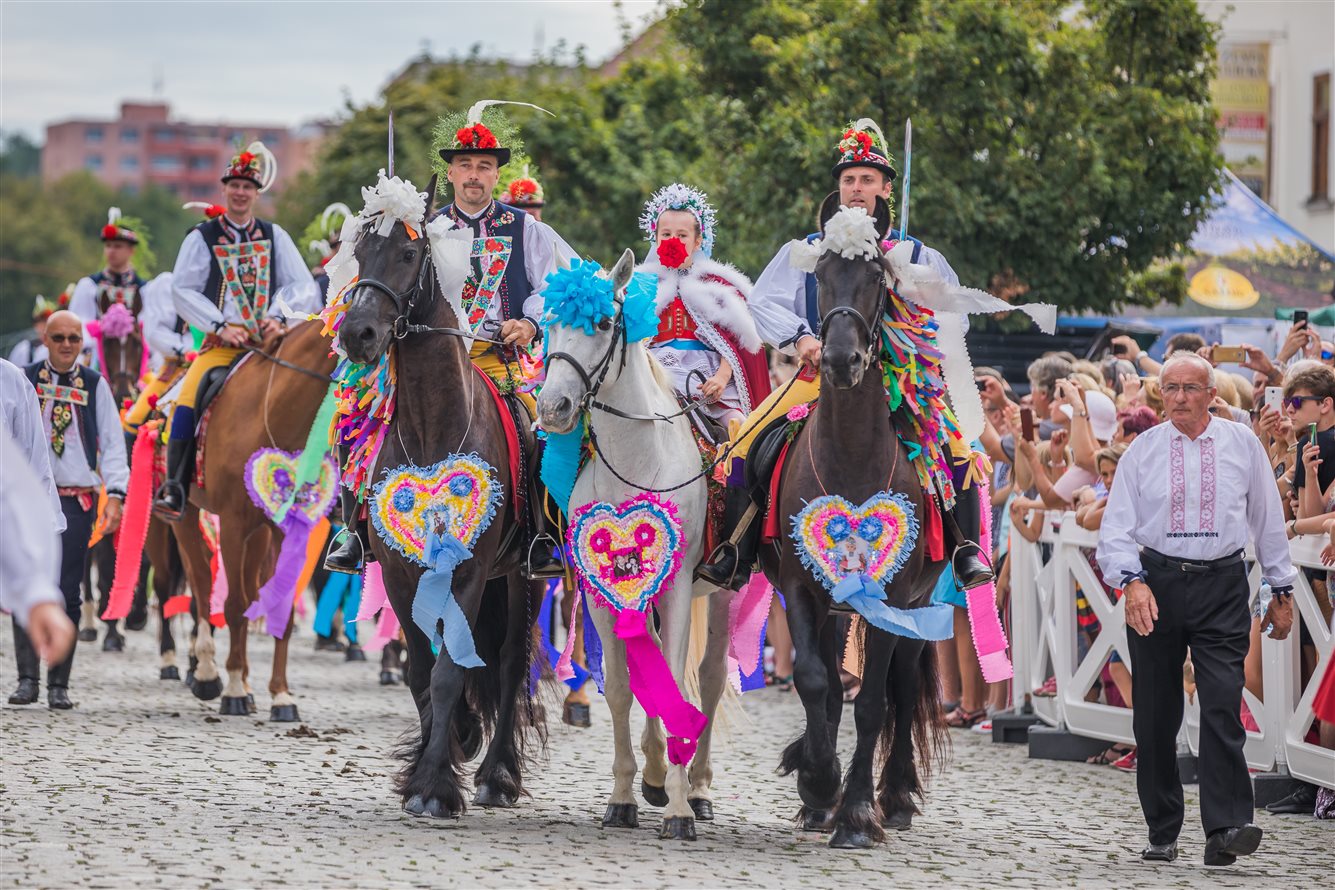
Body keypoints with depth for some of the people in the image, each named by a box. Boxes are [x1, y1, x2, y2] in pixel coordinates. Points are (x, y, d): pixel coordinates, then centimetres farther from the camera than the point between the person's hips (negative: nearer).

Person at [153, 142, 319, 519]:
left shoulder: (274, 236, 14)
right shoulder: (202, 238, 8)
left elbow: (302, 285, 8)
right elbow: (183, 290, 1)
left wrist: (279, 316, -12)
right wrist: (221, 326, -11)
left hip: (270, 343, 2)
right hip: (221, 343, -1)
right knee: (188, 400, -25)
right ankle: (174, 490, -22)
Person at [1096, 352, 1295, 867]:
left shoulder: (1241, 445, 5)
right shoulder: (1142, 451, 3)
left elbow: (1268, 519, 13)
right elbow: (1117, 528, 0)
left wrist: (1282, 591, 13)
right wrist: (1131, 581, -17)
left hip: (1221, 586, -1)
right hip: (1156, 585, 1)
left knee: (1223, 705, -14)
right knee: (1155, 716, 4)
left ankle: (1226, 829, -18)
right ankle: (1162, 834, 14)